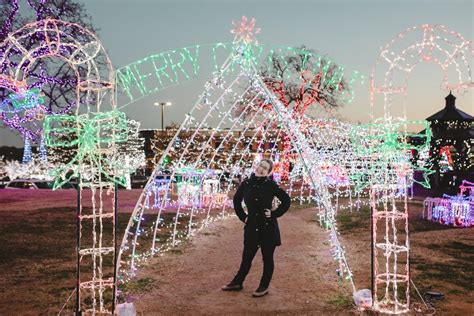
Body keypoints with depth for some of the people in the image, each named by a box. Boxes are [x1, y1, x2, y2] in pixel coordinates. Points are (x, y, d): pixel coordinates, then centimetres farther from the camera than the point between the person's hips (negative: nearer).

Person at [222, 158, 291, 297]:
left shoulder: (270, 185, -7)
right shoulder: (246, 184, 1)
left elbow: (286, 200, -2)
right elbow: (236, 201, 16)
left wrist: (275, 214, -7)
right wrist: (243, 216, 9)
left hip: (268, 227, -2)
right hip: (251, 227, 3)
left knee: (267, 258, 9)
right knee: (246, 257, 13)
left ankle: (264, 287, 23)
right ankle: (237, 283, 30)